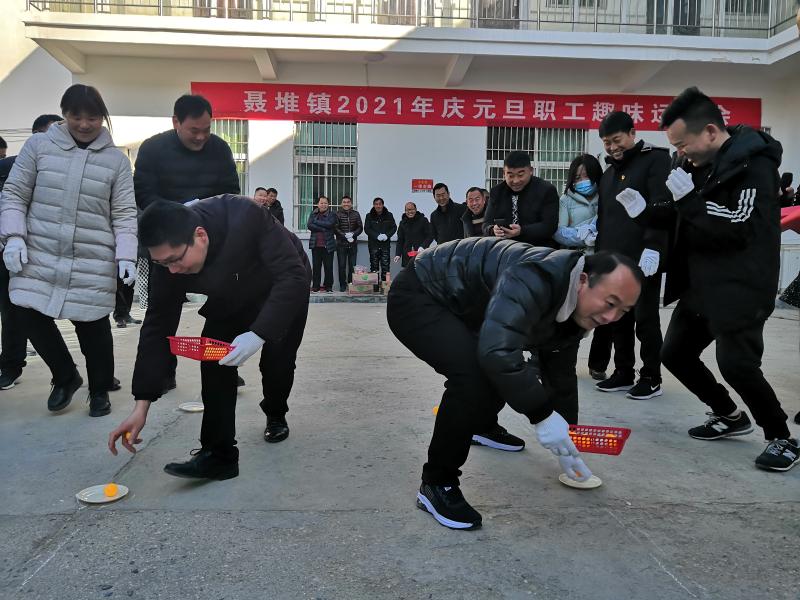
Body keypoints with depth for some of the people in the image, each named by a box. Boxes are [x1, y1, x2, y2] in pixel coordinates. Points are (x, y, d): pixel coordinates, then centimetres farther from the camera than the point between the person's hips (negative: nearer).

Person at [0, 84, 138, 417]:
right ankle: (66, 377, 22)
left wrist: (126, 256, -11)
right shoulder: (38, 145, 4)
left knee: (93, 325, 2)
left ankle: (100, 389, 25)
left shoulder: (117, 160, 3)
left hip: (93, 262, -1)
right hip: (40, 255, 2)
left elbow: (124, 214, 1)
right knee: (30, 313, -2)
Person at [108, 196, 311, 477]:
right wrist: (141, 407, -25)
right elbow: (158, 327, -22)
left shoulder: (246, 217, -42)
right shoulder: (169, 255, -27)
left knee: (277, 360, -5)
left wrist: (259, 334, -50)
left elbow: (293, 276, -38)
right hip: (231, 299, 3)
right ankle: (218, 453, -9)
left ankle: (276, 416, 28)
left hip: (286, 288, -3)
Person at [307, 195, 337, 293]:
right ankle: (315, 286, 8)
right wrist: (323, 229, -11)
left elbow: (329, 224, -13)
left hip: (328, 245, -1)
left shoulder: (332, 215, 6)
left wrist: (316, 222, -7)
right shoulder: (313, 214, 12)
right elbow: (310, 226, -4)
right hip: (316, 244, 1)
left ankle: (328, 286, 9)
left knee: (329, 266, 0)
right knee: (316, 266, 2)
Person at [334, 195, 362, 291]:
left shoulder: (356, 214, 8)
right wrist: (345, 235, -17)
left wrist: (353, 234, -12)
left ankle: (351, 284, 13)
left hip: (353, 244, 2)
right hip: (341, 244, -2)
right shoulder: (337, 214, 0)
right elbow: (335, 228, -7)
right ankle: (342, 285, 7)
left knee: (352, 265, 5)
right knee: (342, 265, 0)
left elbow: (360, 228, 5)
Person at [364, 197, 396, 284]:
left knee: (385, 265, -3)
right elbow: (366, 229, -1)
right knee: (374, 265, -1)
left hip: (385, 243, 1)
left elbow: (394, 227, 7)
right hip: (373, 244, -1)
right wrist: (377, 236, -14)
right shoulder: (369, 216, 5)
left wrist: (387, 235, -11)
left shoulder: (389, 215, 8)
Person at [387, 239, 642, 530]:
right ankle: (437, 485, -13)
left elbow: (560, 376, 9)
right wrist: (541, 414, -35)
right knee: (473, 373, -30)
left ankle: (483, 427, 50)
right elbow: (497, 352, -45)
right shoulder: (534, 280, -34)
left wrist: (568, 446, 13)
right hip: (416, 296, -9)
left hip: (458, 306, 9)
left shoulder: (574, 310, -3)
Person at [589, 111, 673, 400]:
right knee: (618, 319, 10)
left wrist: (652, 247, -22)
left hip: (644, 257, -7)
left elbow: (663, 207, -13)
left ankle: (651, 378, 10)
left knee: (646, 319, 0)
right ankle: (624, 373, 21)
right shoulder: (608, 173, 20)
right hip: (613, 260, 7)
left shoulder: (655, 159, -2)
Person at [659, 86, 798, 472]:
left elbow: (740, 227, -25)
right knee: (675, 354, 10)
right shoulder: (704, 163, 10)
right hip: (700, 286, 9)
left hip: (740, 289, -9)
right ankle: (730, 416, 29)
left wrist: (688, 199, -20)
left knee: (736, 364, -13)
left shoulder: (754, 164, -14)